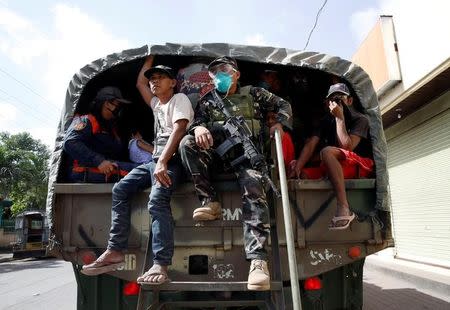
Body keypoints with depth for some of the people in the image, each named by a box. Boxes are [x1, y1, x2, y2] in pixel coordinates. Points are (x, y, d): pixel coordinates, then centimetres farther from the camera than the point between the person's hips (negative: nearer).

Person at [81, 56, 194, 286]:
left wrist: (163, 162, -26)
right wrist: (151, 56, 40)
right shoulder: (156, 103, 26)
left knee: (157, 200, -30)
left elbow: (178, 131, -14)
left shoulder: (180, 99, 2)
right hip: (155, 160, 8)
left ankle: (160, 265, -34)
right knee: (120, 190, -6)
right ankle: (115, 251, -8)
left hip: (172, 160, -8)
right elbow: (140, 83, 38)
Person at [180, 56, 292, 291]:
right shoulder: (207, 101, 21)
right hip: (218, 151, 2)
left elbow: (283, 106, 23)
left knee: (253, 187, -31)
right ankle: (210, 202, -21)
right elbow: (197, 120, 4)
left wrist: (279, 125, 3)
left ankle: (258, 259, -38)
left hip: (247, 152, -2)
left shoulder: (252, 93, 19)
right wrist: (198, 128, -21)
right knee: (187, 143, -26)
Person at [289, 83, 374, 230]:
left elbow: (346, 147, -19)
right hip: (333, 169, 6)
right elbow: (310, 144, -1)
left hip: (361, 166, -6)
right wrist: (297, 168, -15)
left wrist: (340, 118, -14)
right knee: (303, 174, -16)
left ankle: (343, 209, -39)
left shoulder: (360, 119, -2)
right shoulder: (327, 121, 14)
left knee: (327, 151, -34)